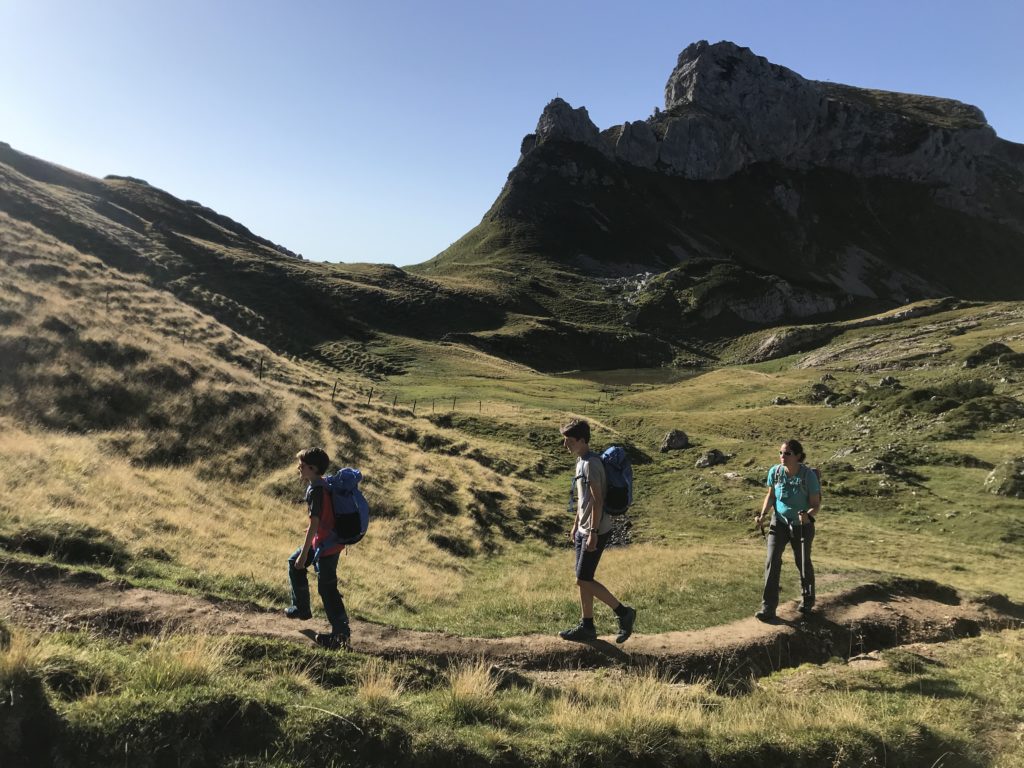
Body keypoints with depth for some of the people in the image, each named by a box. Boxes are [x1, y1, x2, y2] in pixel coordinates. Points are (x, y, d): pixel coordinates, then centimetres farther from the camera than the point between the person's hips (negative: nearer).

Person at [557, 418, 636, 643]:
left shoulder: (591, 464, -19)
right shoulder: (581, 461, 11)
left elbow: (597, 500, -22)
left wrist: (593, 533, -22)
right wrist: (576, 525, 22)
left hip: (596, 532, -10)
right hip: (584, 530, 10)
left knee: (583, 580, -6)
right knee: (583, 580, 12)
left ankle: (623, 612, 6)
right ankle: (586, 626, 21)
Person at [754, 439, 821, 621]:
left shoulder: (808, 475, -21)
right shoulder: (775, 472, -12)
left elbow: (816, 504, -16)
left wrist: (808, 515, -37)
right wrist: (763, 514, -9)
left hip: (802, 526, -2)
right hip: (779, 522, 2)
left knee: (803, 563, 15)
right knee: (772, 561, -10)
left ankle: (807, 599, 42)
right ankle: (768, 607, -6)